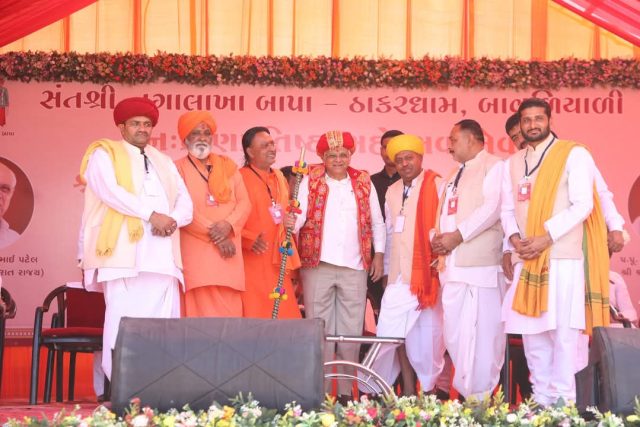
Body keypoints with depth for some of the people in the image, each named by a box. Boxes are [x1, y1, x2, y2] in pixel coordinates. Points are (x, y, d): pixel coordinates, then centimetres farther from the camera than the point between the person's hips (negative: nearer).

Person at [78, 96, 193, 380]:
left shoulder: (164, 162, 27)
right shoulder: (104, 153, 10)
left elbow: (185, 203, 17)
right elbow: (110, 191, -9)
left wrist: (173, 220, -6)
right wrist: (152, 215, -14)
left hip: (162, 253, 5)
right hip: (125, 250, -5)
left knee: (164, 322, -3)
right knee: (124, 321, -13)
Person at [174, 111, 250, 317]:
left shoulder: (227, 166, 17)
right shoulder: (179, 168, 6)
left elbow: (244, 202, 9)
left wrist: (228, 225, -11)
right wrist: (214, 234, -12)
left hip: (229, 250, 4)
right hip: (197, 251, -3)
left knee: (230, 309, -2)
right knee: (204, 308, -11)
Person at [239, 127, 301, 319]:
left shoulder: (279, 178, 15)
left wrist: (289, 220, 5)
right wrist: (250, 239, -24)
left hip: (278, 261, 7)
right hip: (252, 262, -7)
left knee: (285, 315, 6)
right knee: (255, 316, -6)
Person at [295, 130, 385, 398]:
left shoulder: (364, 183, 10)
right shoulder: (310, 182, 4)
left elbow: (377, 222, 15)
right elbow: (299, 215, -8)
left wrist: (379, 253, 7)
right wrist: (290, 225, -29)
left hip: (355, 268, 2)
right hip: (317, 265, -2)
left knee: (351, 332, 5)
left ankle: (347, 391, 13)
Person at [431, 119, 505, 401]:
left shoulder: (493, 166, -2)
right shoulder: (454, 176, 25)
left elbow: (493, 208, -15)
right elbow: (442, 213, 24)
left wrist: (458, 236, -16)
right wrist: (437, 237, 2)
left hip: (481, 263, -9)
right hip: (452, 265, 9)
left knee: (482, 330, -8)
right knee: (454, 331, 8)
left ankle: (482, 395, -3)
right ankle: (465, 391, 16)